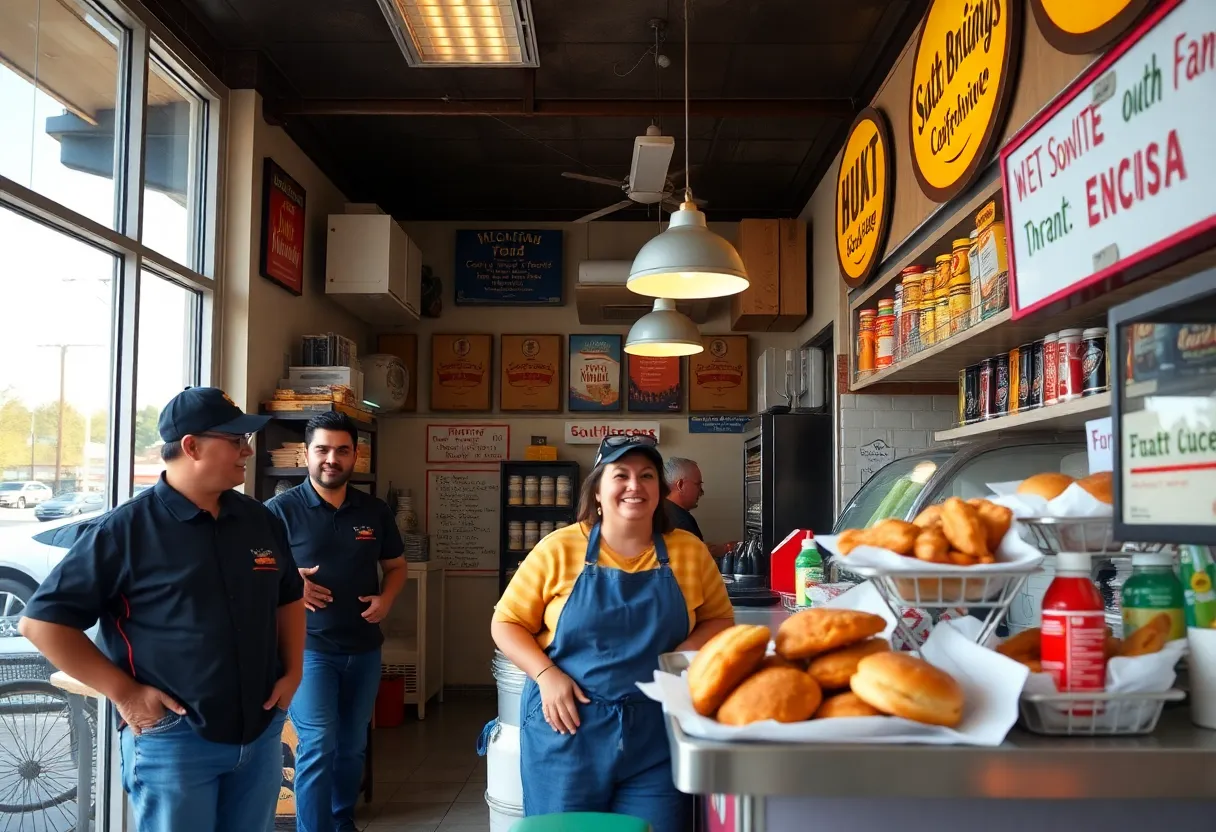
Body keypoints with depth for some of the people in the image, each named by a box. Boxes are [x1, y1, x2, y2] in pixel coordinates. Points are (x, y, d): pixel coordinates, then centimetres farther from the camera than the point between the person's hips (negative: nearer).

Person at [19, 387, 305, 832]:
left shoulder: (262, 521, 6)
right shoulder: (125, 529, -10)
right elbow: (43, 620, -9)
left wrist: (292, 672, 8)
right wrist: (123, 692, -13)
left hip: (262, 733, 5)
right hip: (173, 738, -5)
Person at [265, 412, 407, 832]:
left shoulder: (375, 511, 6)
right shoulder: (282, 509, -8)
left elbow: (396, 565, 16)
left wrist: (386, 599, -4)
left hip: (364, 647, 5)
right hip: (308, 646, -5)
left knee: (353, 745, 17)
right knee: (318, 746, -11)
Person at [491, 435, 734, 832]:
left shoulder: (689, 552, 1)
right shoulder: (559, 549, -4)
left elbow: (719, 619, 12)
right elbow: (506, 623, 3)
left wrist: (683, 655, -8)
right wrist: (546, 674, -13)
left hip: (655, 737, 1)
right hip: (567, 728, -1)